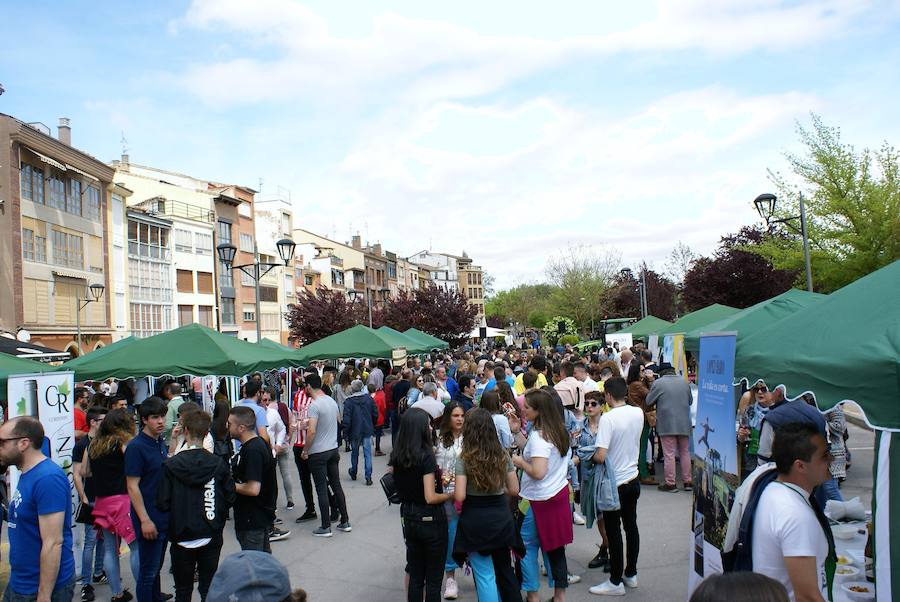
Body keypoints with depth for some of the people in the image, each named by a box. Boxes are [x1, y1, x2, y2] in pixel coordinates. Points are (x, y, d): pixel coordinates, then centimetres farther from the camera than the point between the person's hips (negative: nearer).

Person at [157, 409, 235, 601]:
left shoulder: (171, 465, -12)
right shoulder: (218, 463, -8)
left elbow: (162, 503, -10)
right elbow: (230, 498, -4)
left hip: (182, 537, -1)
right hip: (211, 537, 1)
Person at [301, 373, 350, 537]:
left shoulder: (314, 405, -18)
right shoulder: (332, 401, 6)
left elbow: (311, 431, -23)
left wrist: (305, 450, -10)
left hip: (318, 453, -7)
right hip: (333, 449, 7)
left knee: (321, 489, 1)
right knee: (336, 485, 13)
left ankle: (326, 527, 7)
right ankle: (345, 522, 19)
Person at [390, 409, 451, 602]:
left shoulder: (396, 457, 0)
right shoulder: (426, 457, -20)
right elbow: (430, 498, -23)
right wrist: (449, 495, -5)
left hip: (409, 519, 6)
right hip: (431, 520, -6)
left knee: (415, 576, 16)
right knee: (433, 579, 7)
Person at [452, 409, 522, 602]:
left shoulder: (464, 459, -13)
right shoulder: (503, 455, -2)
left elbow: (459, 496, -18)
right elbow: (514, 490, 2)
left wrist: (452, 492, 3)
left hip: (475, 519, -4)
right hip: (501, 517, 4)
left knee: (485, 575, 7)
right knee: (505, 569, 20)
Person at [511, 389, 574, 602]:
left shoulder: (539, 436, -21)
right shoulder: (559, 431, 5)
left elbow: (538, 472, -28)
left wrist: (520, 463, -11)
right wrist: (517, 433, 13)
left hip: (539, 499, -8)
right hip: (559, 494, 9)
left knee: (526, 545, 5)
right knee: (555, 545, 15)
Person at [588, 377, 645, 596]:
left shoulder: (608, 418, -23)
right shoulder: (638, 413, -2)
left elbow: (600, 456, -27)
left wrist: (588, 456, -7)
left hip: (615, 482, -7)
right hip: (633, 478, 7)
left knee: (613, 531, 4)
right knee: (631, 526, 17)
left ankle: (616, 582, 13)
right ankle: (631, 574, 30)